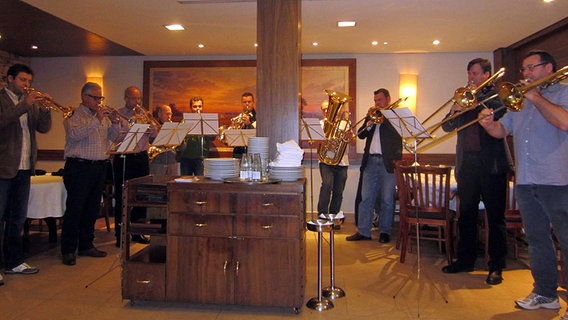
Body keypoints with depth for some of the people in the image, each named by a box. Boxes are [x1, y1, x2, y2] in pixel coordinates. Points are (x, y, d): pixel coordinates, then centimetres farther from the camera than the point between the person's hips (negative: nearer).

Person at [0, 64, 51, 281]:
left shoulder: (30, 103, 16)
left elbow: (44, 128, 8)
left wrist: (45, 108, -8)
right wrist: (25, 105, -24)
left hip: (24, 168, 7)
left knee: (18, 218, 14)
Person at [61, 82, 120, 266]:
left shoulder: (102, 116, 15)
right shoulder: (74, 115, -4)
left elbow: (112, 137, 13)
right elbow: (75, 134, -21)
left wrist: (115, 123, -4)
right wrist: (96, 120, -22)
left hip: (100, 166, 7)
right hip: (79, 167, -7)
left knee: (92, 209, 12)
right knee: (74, 209, -3)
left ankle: (86, 245, 23)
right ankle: (68, 251, 5)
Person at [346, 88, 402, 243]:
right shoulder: (371, 115, 18)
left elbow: (398, 134, -13)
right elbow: (361, 134, 11)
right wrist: (369, 123, -6)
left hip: (388, 162, -4)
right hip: (371, 161, 4)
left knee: (387, 200, 3)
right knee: (366, 199, 4)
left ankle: (384, 232, 13)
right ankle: (363, 231, 9)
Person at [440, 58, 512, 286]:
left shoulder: (497, 94, 4)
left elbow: (504, 112, -17)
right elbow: (447, 127, 12)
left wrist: (478, 96, -11)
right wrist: (454, 111, -7)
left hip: (492, 164, -5)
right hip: (467, 163, 5)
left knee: (495, 216, 1)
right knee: (466, 214, 10)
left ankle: (496, 267, 11)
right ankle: (465, 260, 22)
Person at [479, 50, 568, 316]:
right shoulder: (520, 101, 20)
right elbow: (502, 131, 14)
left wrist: (535, 97, -10)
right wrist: (489, 124, -8)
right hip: (525, 182, 7)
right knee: (537, 240, 13)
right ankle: (545, 293, 24)